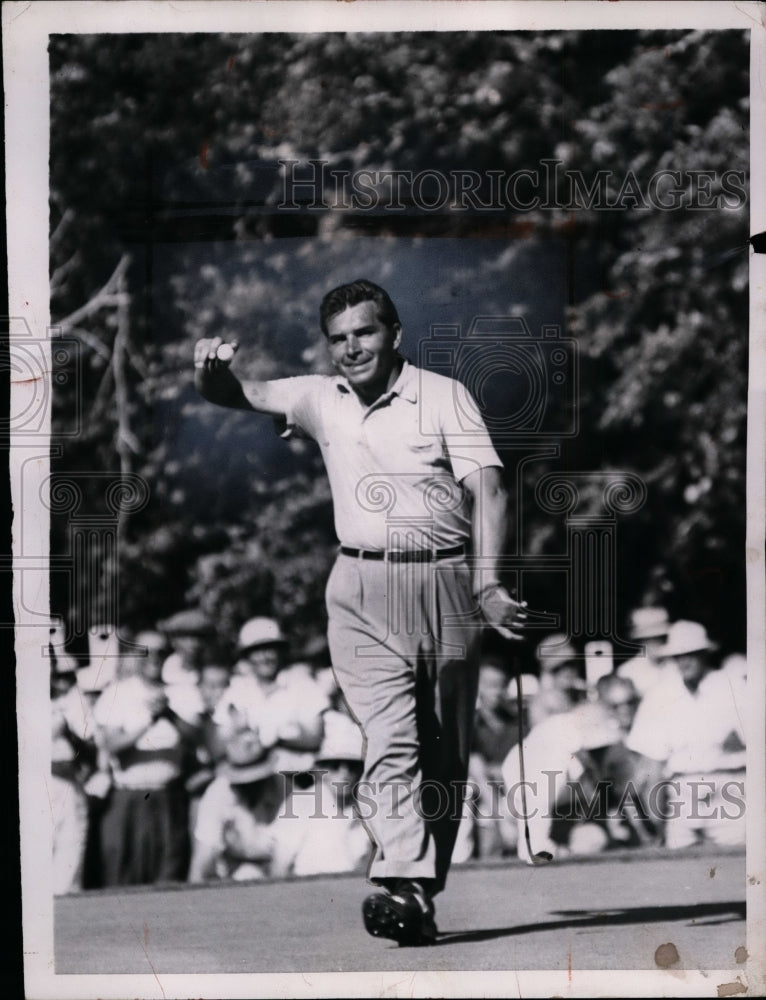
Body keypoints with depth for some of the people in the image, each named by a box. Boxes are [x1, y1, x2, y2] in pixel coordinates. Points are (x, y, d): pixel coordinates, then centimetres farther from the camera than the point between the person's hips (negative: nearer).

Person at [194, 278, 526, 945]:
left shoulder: (443, 396, 1)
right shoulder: (322, 400, 11)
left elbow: (487, 488, -6)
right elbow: (243, 396, 1)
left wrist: (488, 583, -18)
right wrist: (212, 373, -24)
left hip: (444, 583, 0)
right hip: (362, 592, 1)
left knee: (445, 754, 3)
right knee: (390, 743, -14)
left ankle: (426, 891, 12)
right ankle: (404, 890, -25)